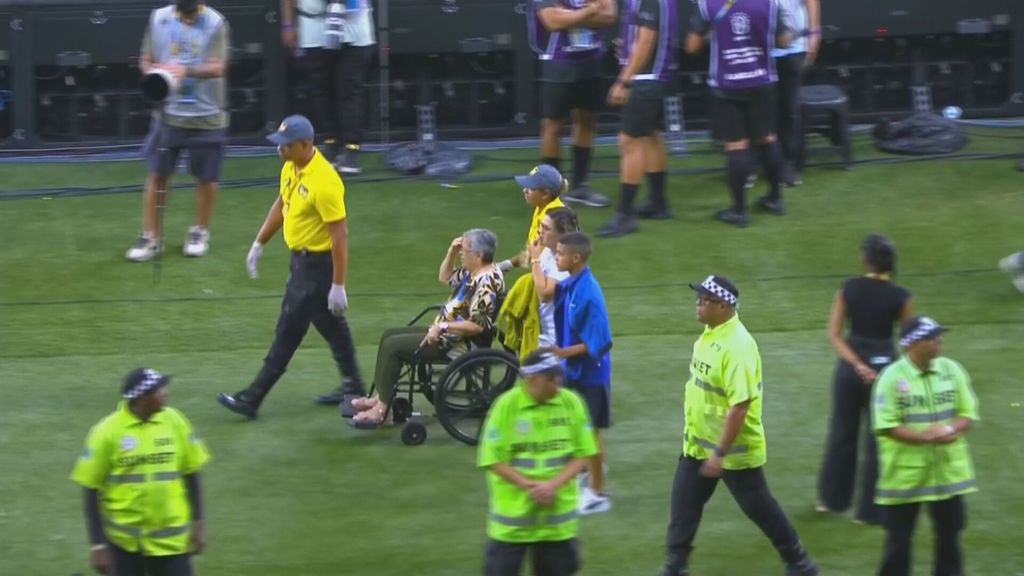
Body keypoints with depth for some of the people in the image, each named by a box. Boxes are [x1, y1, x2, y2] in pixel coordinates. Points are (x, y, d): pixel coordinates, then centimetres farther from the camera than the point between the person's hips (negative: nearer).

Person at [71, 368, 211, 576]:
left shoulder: (174, 421, -4)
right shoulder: (107, 431, -12)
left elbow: (191, 474, 8)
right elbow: (91, 490, -6)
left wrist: (198, 523, 6)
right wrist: (97, 545, -8)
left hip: (171, 538, 2)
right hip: (124, 542, -2)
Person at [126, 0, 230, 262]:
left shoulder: (216, 23, -12)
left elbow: (218, 67, -21)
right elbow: (146, 60, 8)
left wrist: (187, 70, -38)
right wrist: (155, 74, -15)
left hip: (206, 115, -2)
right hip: (168, 112, 2)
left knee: (206, 176, 7)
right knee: (157, 173, 1)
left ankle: (200, 232, 27)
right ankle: (151, 236, 10)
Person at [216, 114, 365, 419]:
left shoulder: (324, 182, -27)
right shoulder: (291, 168, 1)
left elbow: (340, 234, -25)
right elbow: (281, 205, 18)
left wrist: (338, 285, -24)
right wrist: (259, 244, 18)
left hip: (317, 265, -9)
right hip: (301, 259, 9)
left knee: (287, 333, -2)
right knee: (332, 327, 19)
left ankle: (252, 399, 2)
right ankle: (353, 388, 31)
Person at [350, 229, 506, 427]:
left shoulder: (487, 282, -22)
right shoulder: (471, 273, 9)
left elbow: (478, 325, -29)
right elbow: (445, 278, 25)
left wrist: (443, 327, -26)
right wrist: (451, 252, 9)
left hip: (461, 344, -11)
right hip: (447, 334, 11)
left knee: (393, 345, -15)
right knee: (389, 336, 12)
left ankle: (381, 410, -13)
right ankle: (380, 398, 7)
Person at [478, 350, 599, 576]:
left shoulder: (571, 403, -4)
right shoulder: (506, 405, -12)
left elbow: (582, 454, 0)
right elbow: (493, 458, -9)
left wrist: (554, 485, -15)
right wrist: (528, 485, -18)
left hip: (557, 515, 3)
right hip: (512, 515, -2)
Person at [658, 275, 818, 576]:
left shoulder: (737, 347, -28)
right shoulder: (709, 334, 2)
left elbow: (740, 405, -29)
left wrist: (720, 453, -28)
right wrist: (692, 431, 22)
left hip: (734, 450, -8)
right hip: (698, 443, 8)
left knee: (759, 507, 6)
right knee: (683, 504, 9)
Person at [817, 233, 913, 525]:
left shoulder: (849, 289, -8)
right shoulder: (899, 297, -13)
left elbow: (834, 334, -11)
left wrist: (857, 365, -14)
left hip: (850, 365, 3)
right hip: (884, 365, -3)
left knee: (842, 432, 20)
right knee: (878, 439, 8)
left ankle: (832, 498, 32)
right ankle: (870, 509, 11)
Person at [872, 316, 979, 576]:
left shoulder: (951, 370, 0)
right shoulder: (893, 377, -14)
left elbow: (968, 414, 4)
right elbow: (886, 426, -16)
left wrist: (950, 431, -18)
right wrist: (926, 437, -24)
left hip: (947, 470, 4)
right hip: (905, 473, -4)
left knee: (950, 533, 11)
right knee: (899, 538, 5)